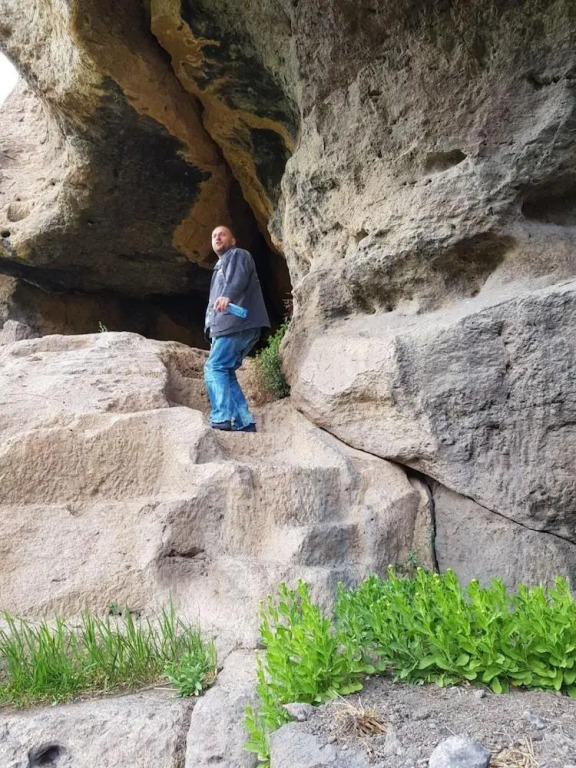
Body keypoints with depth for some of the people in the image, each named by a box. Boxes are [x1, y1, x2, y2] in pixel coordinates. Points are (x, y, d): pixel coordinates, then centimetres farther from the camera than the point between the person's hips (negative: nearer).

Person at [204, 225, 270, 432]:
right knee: (226, 373, 4)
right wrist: (211, 324, 20)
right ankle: (244, 423, 0)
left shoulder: (238, 255, 7)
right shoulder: (222, 266, 36)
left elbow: (239, 278, -18)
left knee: (214, 368, -17)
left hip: (236, 323, -9)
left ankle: (221, 419, -25)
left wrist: (227, 295, -37)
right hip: (227, 326, 9)